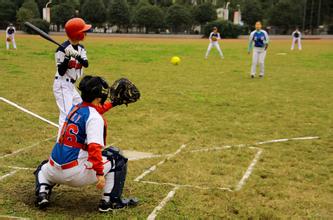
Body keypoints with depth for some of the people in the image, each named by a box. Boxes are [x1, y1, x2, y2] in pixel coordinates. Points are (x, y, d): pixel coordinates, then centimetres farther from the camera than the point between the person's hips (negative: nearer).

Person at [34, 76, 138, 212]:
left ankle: (42, 193, 13)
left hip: (54, 172, 7)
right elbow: (94, 147, -26)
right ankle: (110, 202, 7)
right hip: (76, 173, -7)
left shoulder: (75, 108, 10)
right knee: (117, 159, 8)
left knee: (43, 168, 42)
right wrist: (99, 173, -30)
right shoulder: (95, 118, -13)